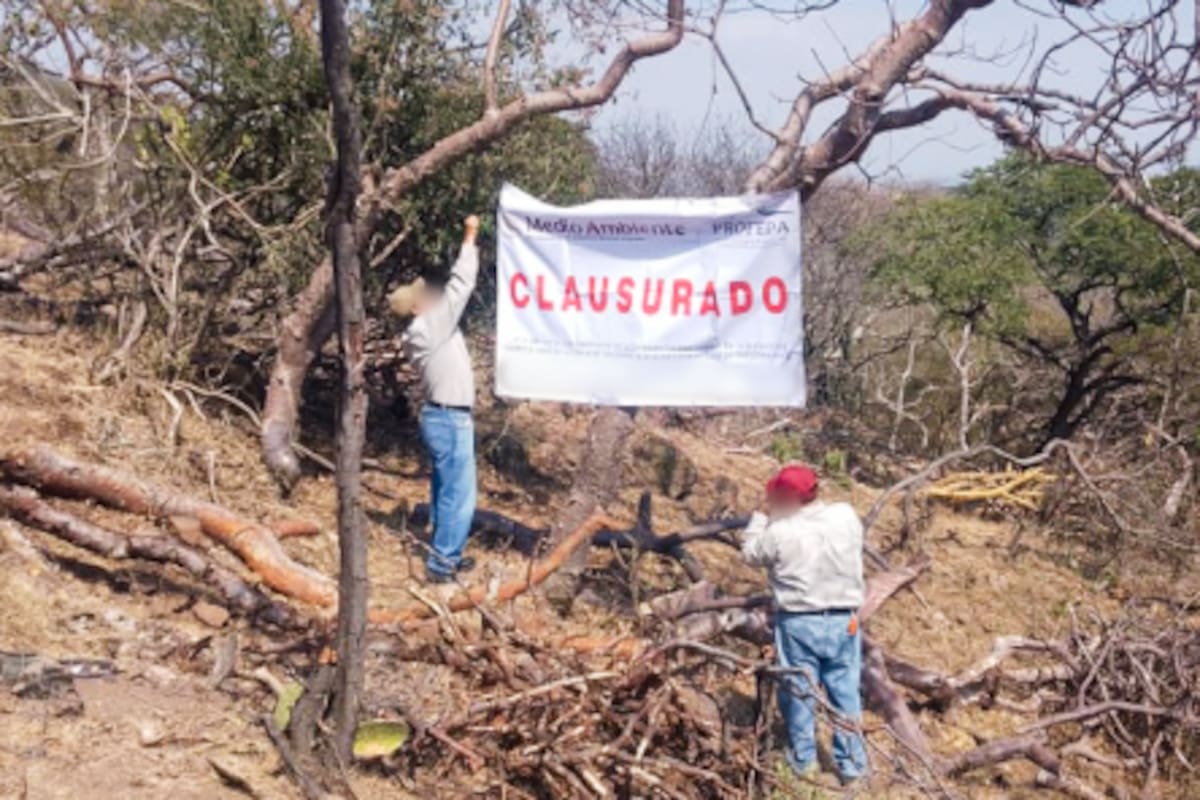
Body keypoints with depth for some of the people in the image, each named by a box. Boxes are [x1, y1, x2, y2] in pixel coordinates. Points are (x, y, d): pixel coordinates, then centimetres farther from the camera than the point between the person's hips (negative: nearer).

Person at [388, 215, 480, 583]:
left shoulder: (428, 329, 10)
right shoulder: (430, 327, -16)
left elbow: (454, 290, 20)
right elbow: (461, 285, -16)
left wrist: (468, 245, 18)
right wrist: (470, 240, -9)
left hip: (444, 417, 10)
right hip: (450, 420, -10)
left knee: (447, 492, 17)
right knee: (459, 495, -6)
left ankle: (446, 556, 25)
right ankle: (442, 563, -2)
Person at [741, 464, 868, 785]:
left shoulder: (780, 531, -16)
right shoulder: (847, 516, -7)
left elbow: (751, 553, 2)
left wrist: (763, 516, 10)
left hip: (798, 622, -2)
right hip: (843, 620, 3)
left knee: (800, 690, 12)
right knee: (845, 692, 11)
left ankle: (804, 760, 23)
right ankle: (852, 765, 16)